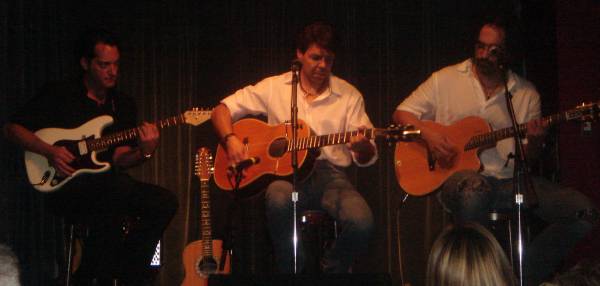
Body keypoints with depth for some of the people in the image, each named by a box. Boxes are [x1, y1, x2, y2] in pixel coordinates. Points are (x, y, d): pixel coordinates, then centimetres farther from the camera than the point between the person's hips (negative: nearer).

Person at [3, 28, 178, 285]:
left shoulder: (124, 105, 15)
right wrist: (49, 151, -12)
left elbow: (118, 159, 9)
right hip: (64, 187, -5)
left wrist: (144, 152, -13)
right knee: (120, 187, -35)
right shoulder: (58, 95, 2)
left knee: (165, 202, -20)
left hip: (106, 186, 5)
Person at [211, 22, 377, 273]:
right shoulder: (274, 87, 10)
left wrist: (362, 147, -18)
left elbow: (366, 158, 8)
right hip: (284, 171, -1)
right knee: (279, 198, -39)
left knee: (361, 222, -29)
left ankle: (332, 270, 4)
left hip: (330, 173, 1)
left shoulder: (349, 95, 10)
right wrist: (231, 140, -9)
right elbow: (222, 110, 11)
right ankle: (290, 271, -13)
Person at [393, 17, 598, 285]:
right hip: (461, 175, -3)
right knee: (474, 189, -42)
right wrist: (428, 133, -12)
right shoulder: (446, 79, 6)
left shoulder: (526, 93, 11)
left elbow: (527, 157, 13)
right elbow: (402, 114, 7)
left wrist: (534, 142, -11)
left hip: (508, 180, 3)